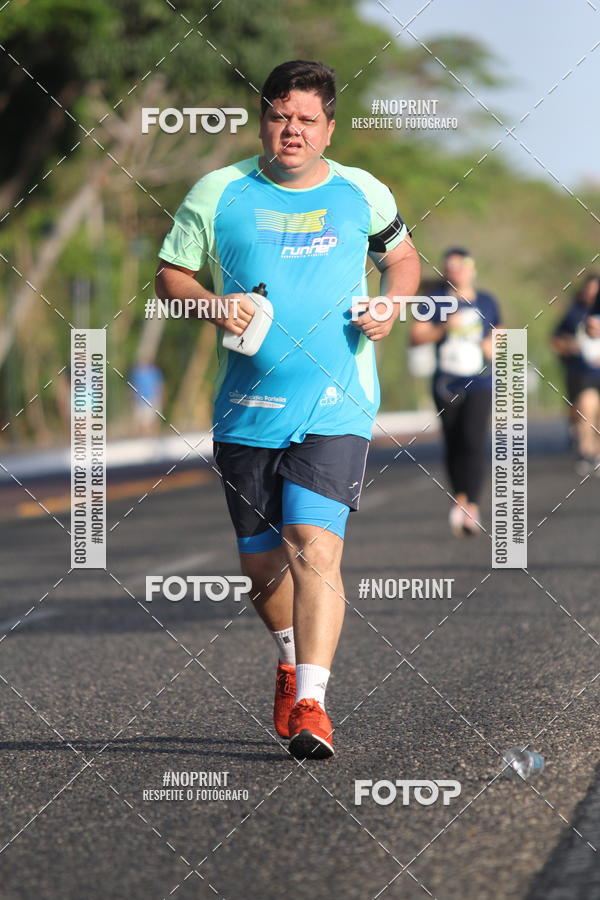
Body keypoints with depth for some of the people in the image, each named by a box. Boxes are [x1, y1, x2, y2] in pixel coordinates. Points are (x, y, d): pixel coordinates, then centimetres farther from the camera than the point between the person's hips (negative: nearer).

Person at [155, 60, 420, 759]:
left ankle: (310, 703, -21)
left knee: (315, 545, -19)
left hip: (336, 406, -2)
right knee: (261, 560, 11)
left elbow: (402, 257, 21)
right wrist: (213, 306, -11)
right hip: (246, 410, 2)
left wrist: (393, 306, 0)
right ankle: (291, 657, 41)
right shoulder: (218, 194, 3)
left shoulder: (363, 194, 5)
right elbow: (169, 274, 9)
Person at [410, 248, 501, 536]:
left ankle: (471, 507, -20)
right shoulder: (436, 303, 4)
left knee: (473, 441, -17)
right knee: (453, 445, 7)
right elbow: (415, 336, -6)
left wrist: (493, 346, 1)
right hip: (446, 385, 1)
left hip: (479, 384, -1)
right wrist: (444, 328, -19)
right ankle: (459, 498, 27)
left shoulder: (486, 302, 10)